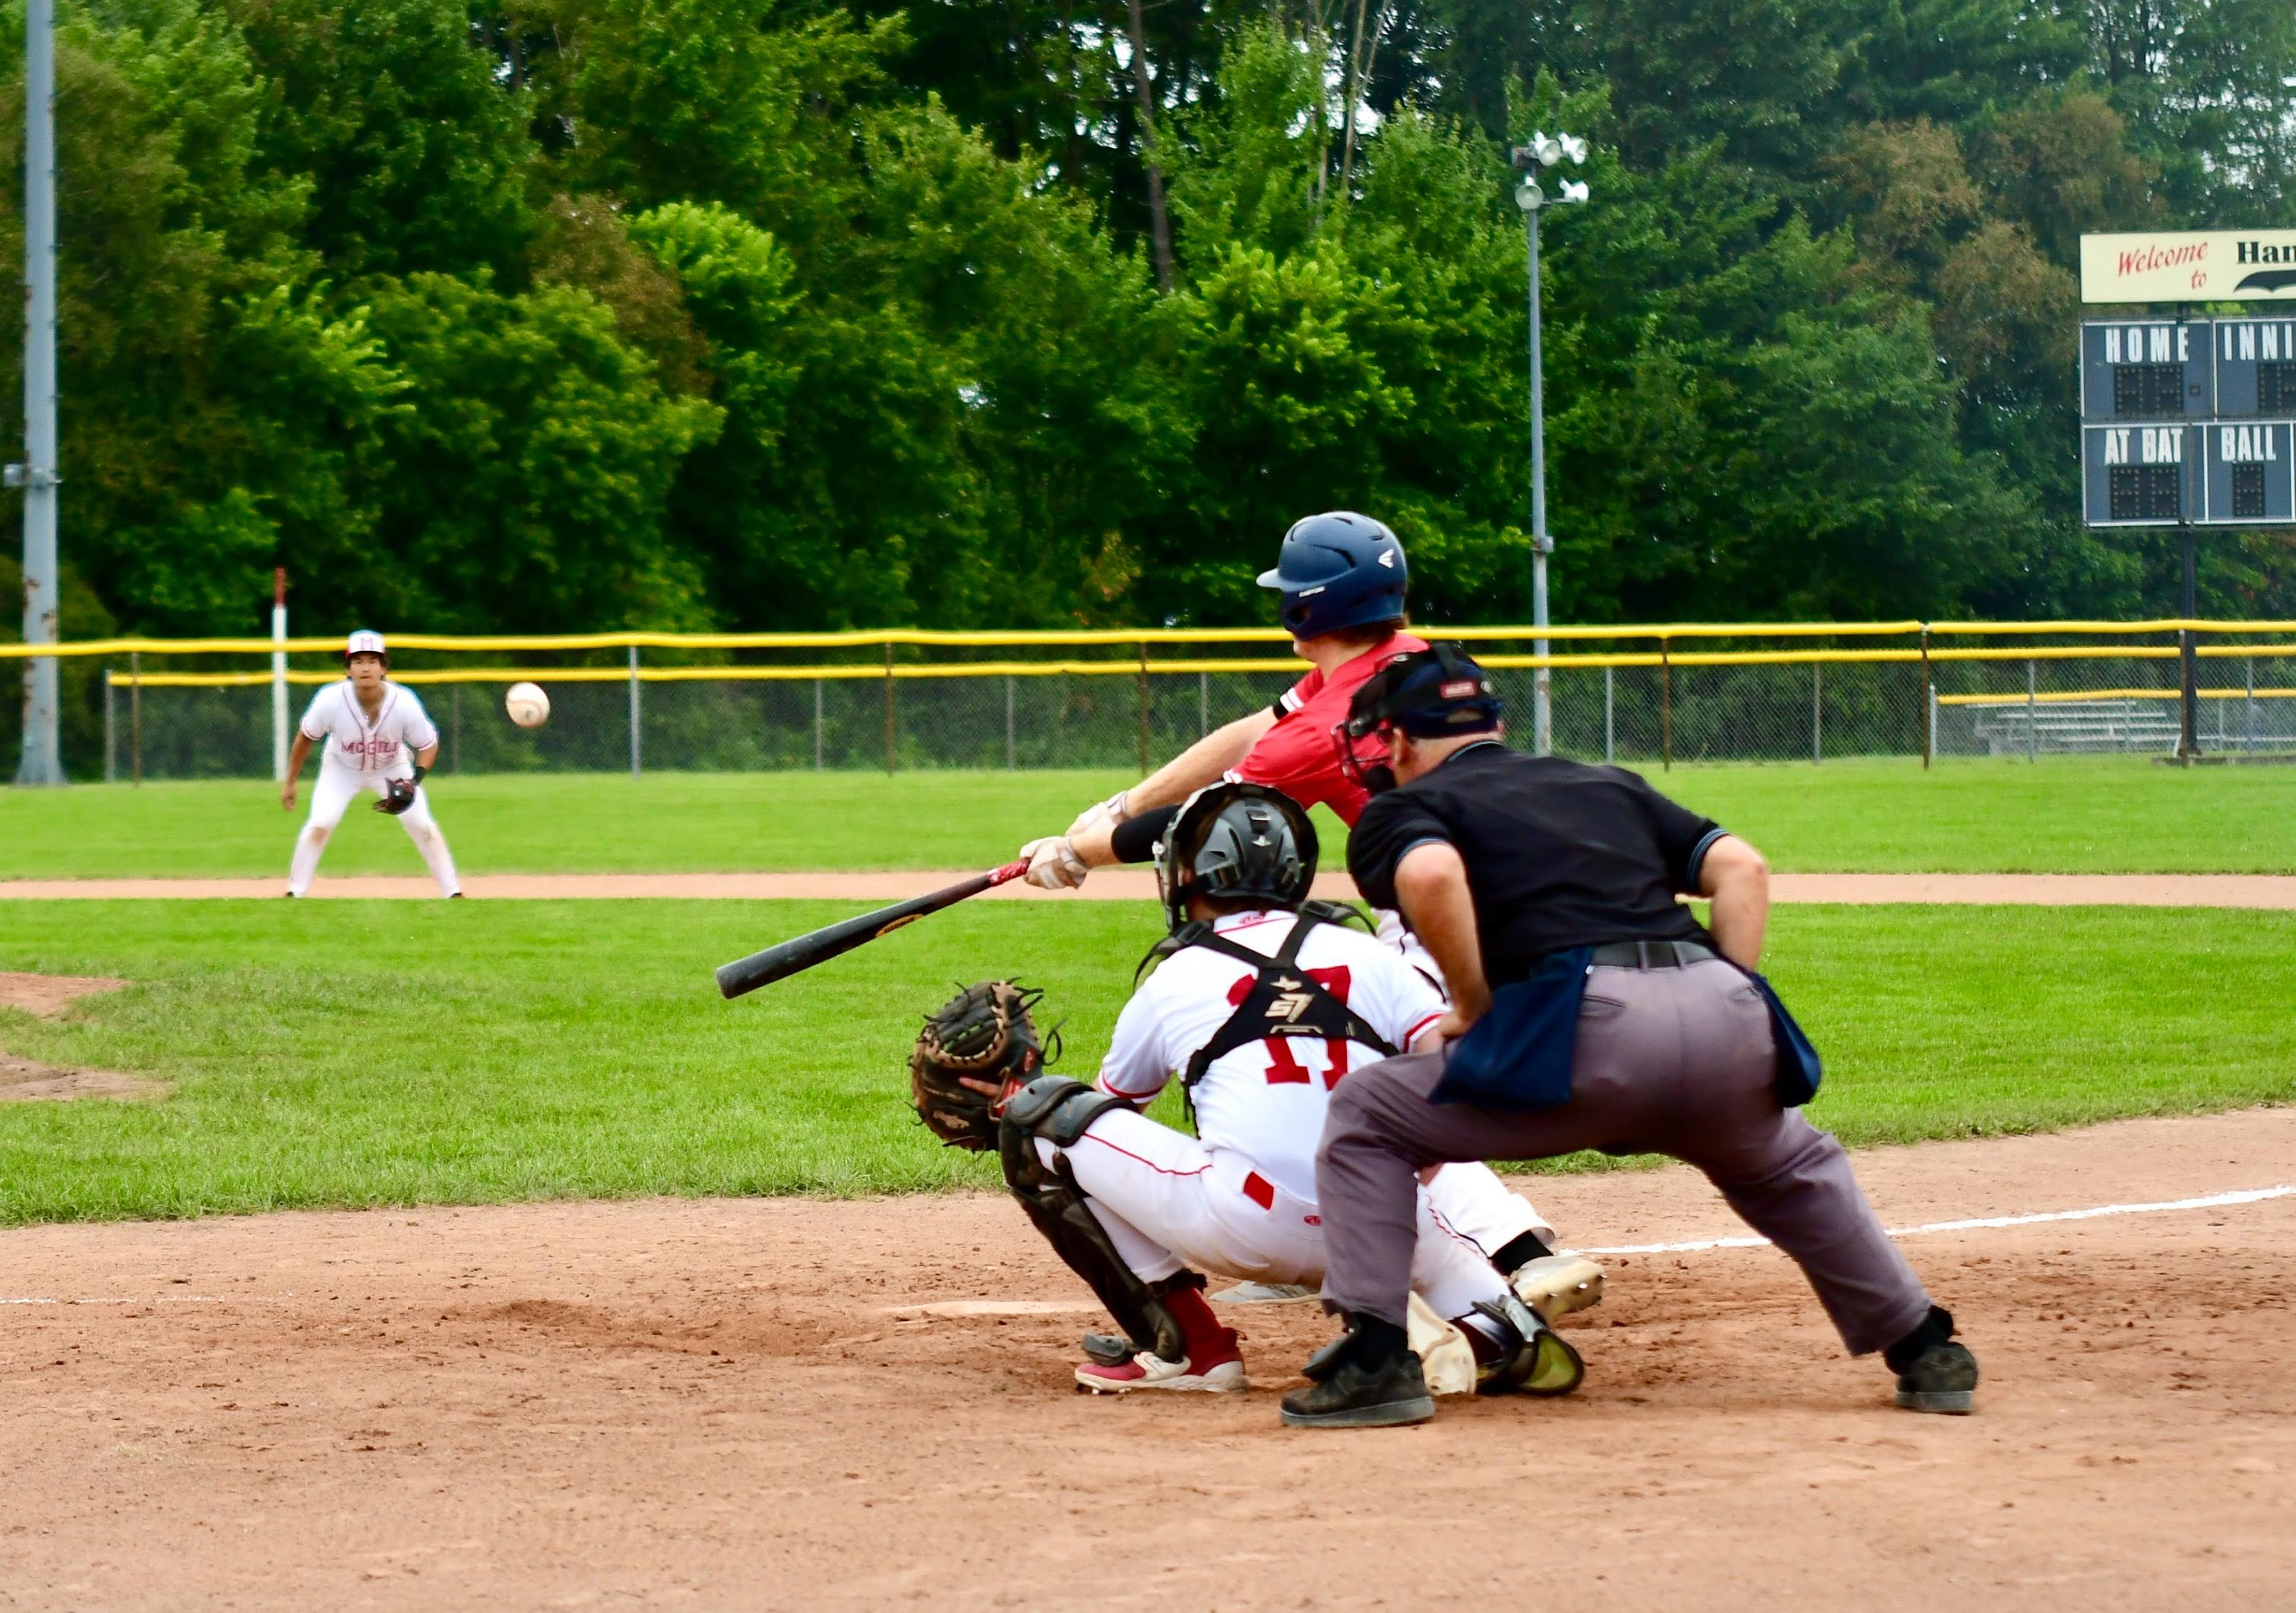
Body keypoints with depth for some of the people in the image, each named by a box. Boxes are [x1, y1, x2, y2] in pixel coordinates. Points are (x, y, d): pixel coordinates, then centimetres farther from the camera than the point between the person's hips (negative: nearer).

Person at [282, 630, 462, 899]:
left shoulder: (404, 703, -30)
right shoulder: (331, 701, -31)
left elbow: (428, 745, -13)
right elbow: (306, 737, -11)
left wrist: (414, 780, -30)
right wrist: (289, 783, -4)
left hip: (392, 768, 1)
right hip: (342, 768, -1)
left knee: (423, 826, -6)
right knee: (319, 825, -17)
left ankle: (453, 893, 6)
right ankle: (294, 894, -4)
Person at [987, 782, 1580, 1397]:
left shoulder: (1172, 981, 14)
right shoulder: (1369, 956, 16)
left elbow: (1107, 1107, 32)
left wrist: (1011, 1100, 50)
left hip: (1246, 1231, -3)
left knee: (1039, 1114, 12)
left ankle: (1184, 1346, 9)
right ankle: (1500, 1321, 6)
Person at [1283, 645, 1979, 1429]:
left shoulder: (1404, 809, 18)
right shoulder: (1609, 785, 33)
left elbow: (1430, 875, -8)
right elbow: (1739, 865, 20)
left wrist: (1473, 1008, 3)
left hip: (1589, 1023, -5)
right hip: (1724, 1016, 5)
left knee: (1365, 1116, 14)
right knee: (1788, 1164, 36)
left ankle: (1376, 1360, 4)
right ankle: (1926, 1352, 30)